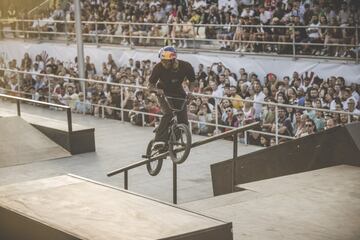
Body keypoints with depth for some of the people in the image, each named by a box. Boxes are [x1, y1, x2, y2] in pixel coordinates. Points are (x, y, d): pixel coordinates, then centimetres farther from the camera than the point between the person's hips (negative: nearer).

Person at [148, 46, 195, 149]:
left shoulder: (185, 66, -24)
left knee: (183, 122, -8)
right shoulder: (159, 67, -27)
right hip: (163, 93, -2)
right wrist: (157, 90, -40)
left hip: (178, 92, 2)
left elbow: (192, 82, -9)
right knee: (168, 113, -30)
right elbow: (150, 85, -19)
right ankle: (159, 140, -28)